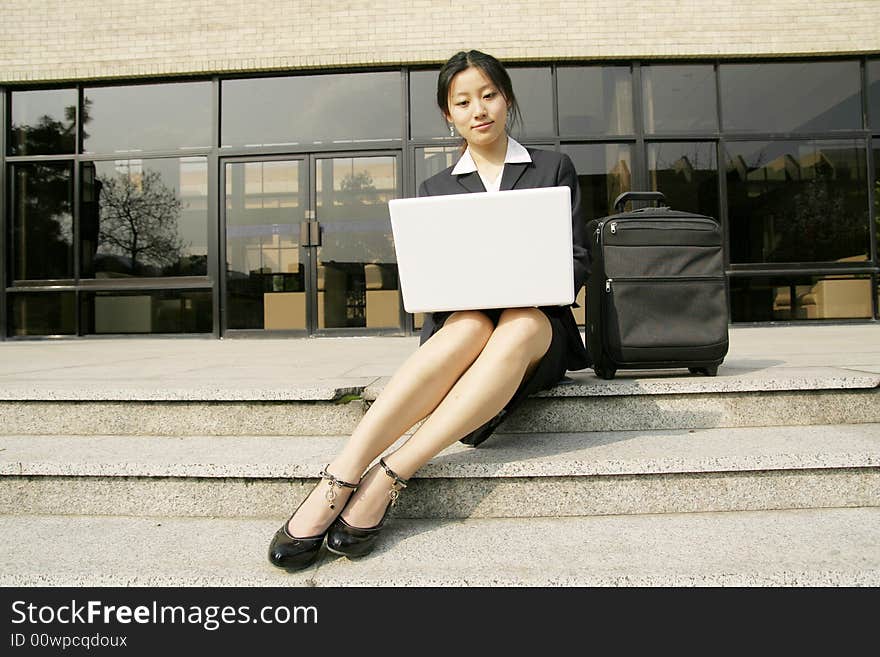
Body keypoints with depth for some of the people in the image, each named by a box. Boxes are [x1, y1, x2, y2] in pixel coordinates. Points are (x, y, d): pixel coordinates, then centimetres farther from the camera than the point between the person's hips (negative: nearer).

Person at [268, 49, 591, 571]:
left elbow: (578, 260, 9)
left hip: (539, 324, 0)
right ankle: (340, 480, -46)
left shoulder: (554, 167, 15)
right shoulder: (436, 189, 18)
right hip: (458, 318, 0)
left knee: (519, 327, -38)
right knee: (470, 327, -38)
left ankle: (387, 479, -43)